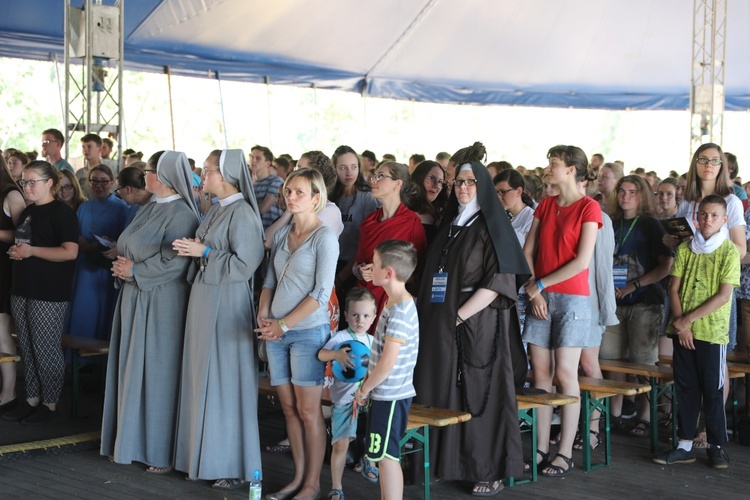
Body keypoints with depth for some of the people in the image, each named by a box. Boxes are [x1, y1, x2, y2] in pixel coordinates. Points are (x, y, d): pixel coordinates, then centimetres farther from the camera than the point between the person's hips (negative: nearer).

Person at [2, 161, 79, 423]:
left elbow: (70, 252, -20)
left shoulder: (61, 213, -10)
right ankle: (32, 399, 21)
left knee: (46, 349, -2)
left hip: (49, 294, -8)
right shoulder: (27, 212, 15)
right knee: (27, 348, 11)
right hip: (22, 290, 8)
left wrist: (30, 250, -20)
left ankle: (50, 403, 9)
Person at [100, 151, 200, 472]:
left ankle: (162, 452, 7)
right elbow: (129, 247, 21)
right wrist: (123, 265, 0)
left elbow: (174, 262, -23)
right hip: (135, 299, 9)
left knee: (158, 372, -2)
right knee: (133, 369, 12)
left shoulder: (181, 214, -14)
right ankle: (132, 440, 22)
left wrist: (135, 271, -14)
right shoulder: (150, 208, 14)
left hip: (161, 304, -9)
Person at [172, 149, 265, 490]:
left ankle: (234, 465, 8)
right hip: (204, 297, 9)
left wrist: (204, 252, -15)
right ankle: (205, 454, 21)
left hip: (227, 303, -9)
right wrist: (192, 249, 2)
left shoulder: (242, 213, -15)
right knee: (203, 379, 12)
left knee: (226, 381, -2)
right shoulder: (215, 210, 12)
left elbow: (245, 264, -20)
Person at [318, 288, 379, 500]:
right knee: (341, 444, -8)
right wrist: (336, 354, -38)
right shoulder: (341, 337, -7)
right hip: (343, 400, -4)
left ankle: (367, 460, 27)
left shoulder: (372, 341, 9)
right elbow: (321, 354, -21)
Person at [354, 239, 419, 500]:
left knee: (387, 456, -3)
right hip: (385, 393, 10)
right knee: (383, 456, 16)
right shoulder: (394, 304, 10)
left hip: (391, 396, -10)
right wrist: (367, 386, 15)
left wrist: (364, 389, -12)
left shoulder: (400, 312, -21)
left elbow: (388, 362, -24)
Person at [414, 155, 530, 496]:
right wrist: (429, 314, 7)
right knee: (446, 395, 7)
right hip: (444, 326, 6)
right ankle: (450, 462, 15)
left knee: (480, 395, -3)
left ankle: (491, 471, 4)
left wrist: (460, 315, -17)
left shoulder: (492, 226, -5)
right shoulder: (449, 225, 15)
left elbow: (500, 280, -13)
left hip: (479, 325, -6)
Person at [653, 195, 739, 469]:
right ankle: (685, 445, 15)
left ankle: (717, 446, 12)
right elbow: (674, 289, 5)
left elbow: (723, 296, -10)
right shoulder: (685, 249, 8)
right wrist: (681, 325, -7)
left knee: (712, 390, 1)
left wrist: (688, 319, -13)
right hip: (683, 331, 4)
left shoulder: (729, 252, -4)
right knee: (685, 388, 8)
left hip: (712, 332, -4)